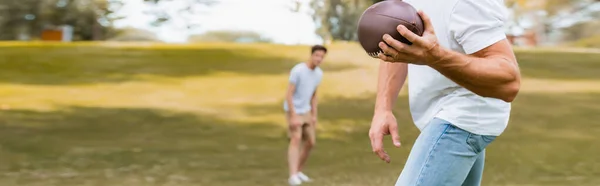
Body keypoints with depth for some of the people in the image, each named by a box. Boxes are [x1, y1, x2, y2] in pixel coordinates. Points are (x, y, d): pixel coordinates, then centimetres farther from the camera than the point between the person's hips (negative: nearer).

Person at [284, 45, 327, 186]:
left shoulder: (318, 73, 0)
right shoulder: (297, 71, -22)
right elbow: (288, 94, -22)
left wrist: (314, 116, 6)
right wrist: (294, 116, -26)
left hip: (305, 111, 7)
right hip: (293, 111, -7)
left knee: (311, 142, 6)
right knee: (296, 140, -22)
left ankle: (298, 170, 22)